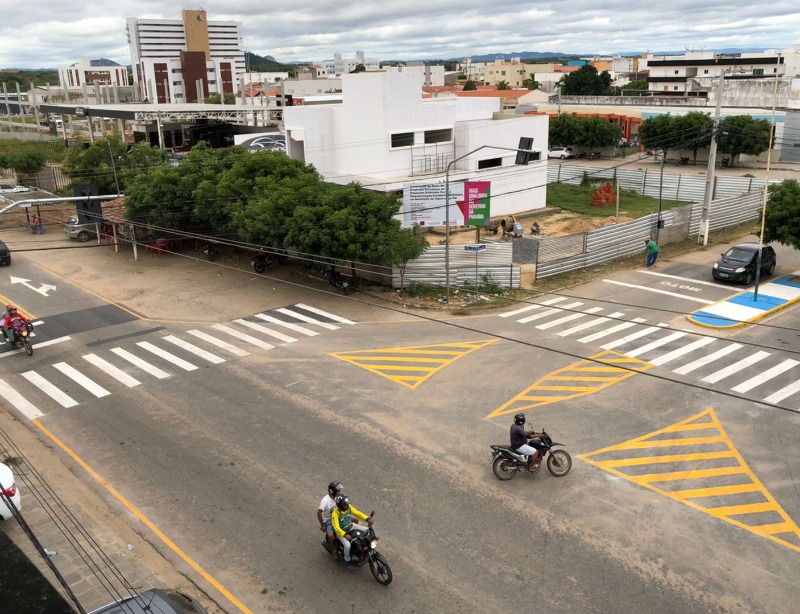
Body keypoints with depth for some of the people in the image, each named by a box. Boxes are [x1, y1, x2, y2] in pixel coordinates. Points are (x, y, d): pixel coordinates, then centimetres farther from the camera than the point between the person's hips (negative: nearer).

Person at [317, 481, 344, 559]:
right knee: (331, 536, -32)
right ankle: (334, 548, 1)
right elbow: (319, 513, -25)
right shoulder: (325, 500, -28)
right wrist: (322, 525, -20)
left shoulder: (337, 497, -8)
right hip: (328, 520, -6)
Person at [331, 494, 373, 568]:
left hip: (351, 526, 6)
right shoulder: (335, 513, -31)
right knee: (347, 545, -28)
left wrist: (367, 519, -29)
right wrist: (345, 535, -52)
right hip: (341, 531, -6)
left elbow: (357, 513, -13)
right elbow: (336, 527, -37)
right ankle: (347, 560, 3)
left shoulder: (349, 507, -13)